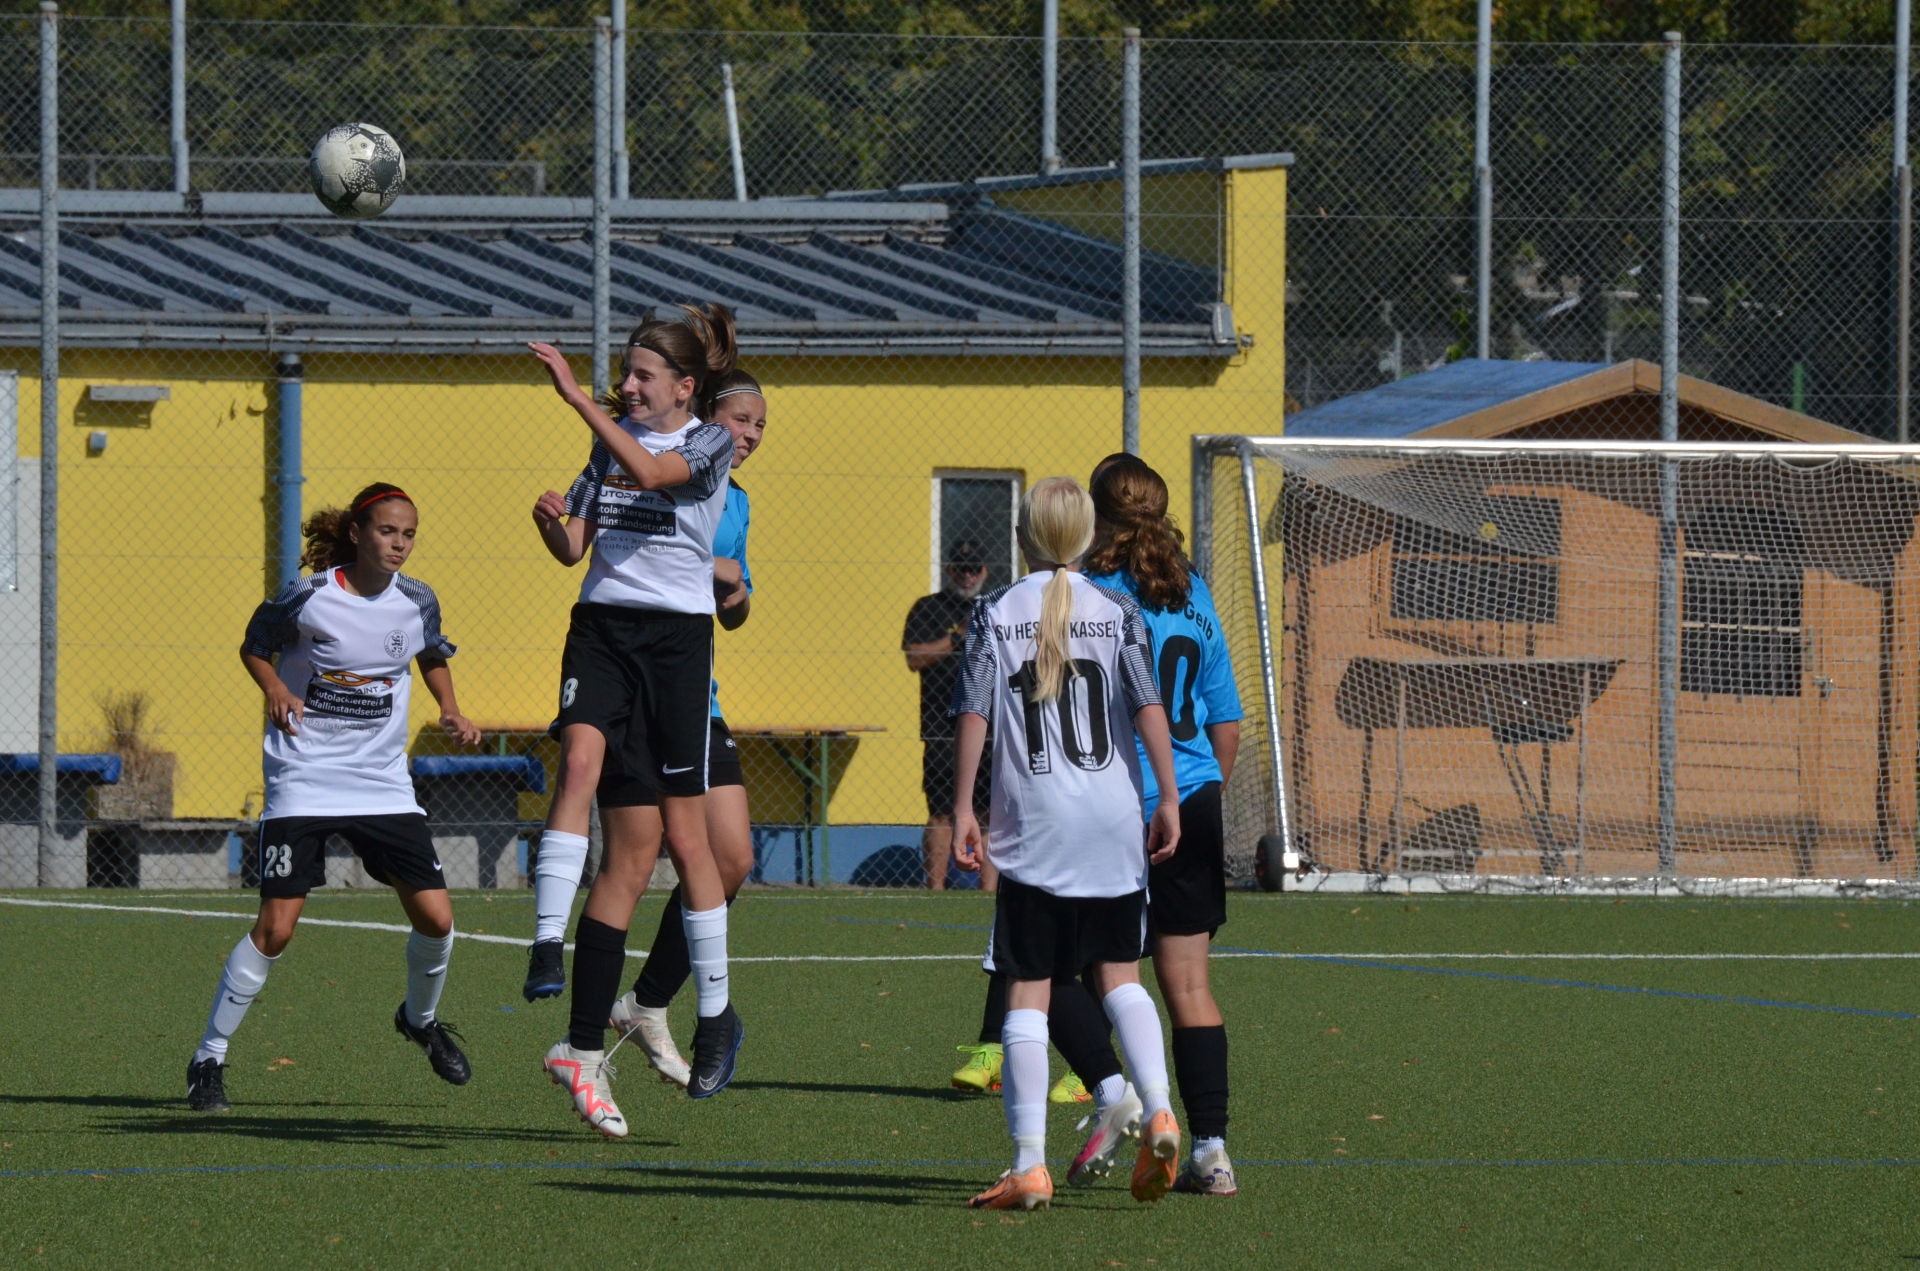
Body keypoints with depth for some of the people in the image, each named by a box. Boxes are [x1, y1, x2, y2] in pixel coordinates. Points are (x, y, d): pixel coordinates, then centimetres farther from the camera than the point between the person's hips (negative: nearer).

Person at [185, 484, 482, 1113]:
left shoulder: (417, 602, 0)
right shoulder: (307, 596, -11)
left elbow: (434, 656, 21)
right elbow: (255, 646, 5)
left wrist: (450, 710, 4)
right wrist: (275, 690, -14)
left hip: (384, 782, 4)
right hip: (304, 780, -4)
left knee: (436, 918, -4)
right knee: (276, 926, -13)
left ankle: (421, 1018, 28)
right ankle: (209, 1057, 1)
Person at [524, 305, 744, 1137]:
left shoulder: (710, 445, -2)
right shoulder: (613, 441, 14)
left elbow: (650, 471, -23)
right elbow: (575, 549, 14)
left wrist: (577, 398, -25)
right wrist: (552, 524, -9)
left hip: (675, 637, -4)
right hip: (600, 629, 4)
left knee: (681, 832, 0)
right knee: (581, 756, -27)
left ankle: (716, 1013, 14)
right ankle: (546, 948, -34)